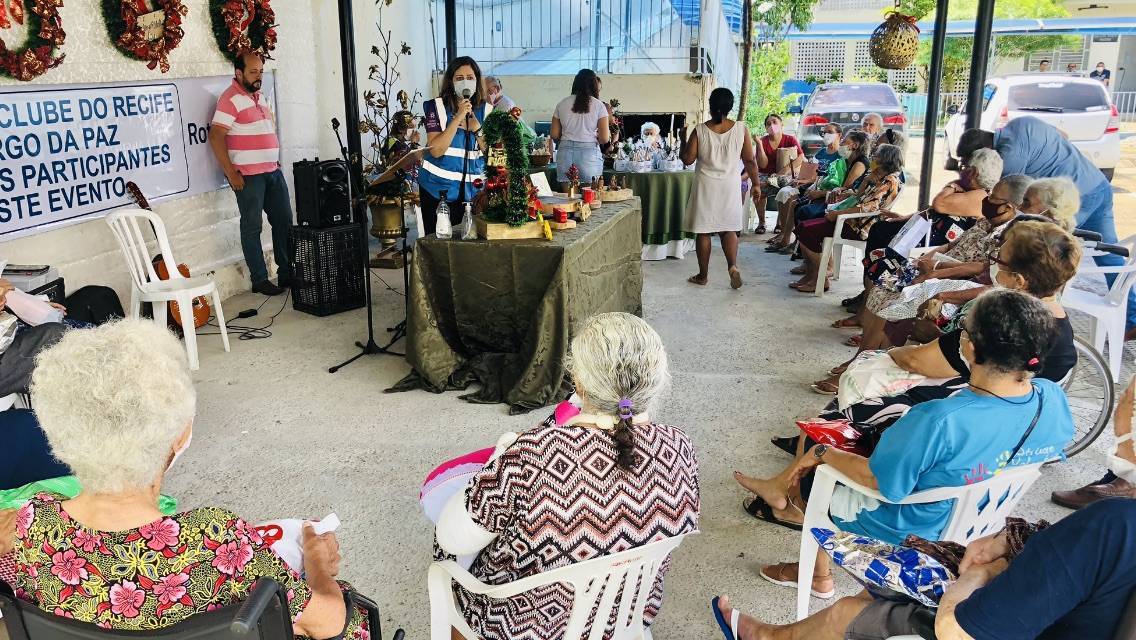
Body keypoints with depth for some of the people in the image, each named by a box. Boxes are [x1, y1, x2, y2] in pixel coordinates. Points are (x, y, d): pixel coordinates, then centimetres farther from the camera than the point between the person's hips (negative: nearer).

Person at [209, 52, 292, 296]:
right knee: (252, 227, -1)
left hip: (273, 171, 8)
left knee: (284, 221, 10)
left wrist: (275, 160, 16)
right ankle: (259, 280, 6)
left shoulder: (261, 97, 16)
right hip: (248, 175, -8)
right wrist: (231, 173, -18)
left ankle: (286, 273, 19)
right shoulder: (231, 99, -10)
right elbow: (215, 137, -16)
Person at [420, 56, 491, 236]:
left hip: (472, 188, 2)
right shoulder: (437, 107, -5)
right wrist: (458, 117, -19)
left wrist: (476, 127, -14)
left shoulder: (486, 110, 3)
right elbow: (436, 150, -15)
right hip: (438, 188, -2)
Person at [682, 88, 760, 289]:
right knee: (728, 229, 11)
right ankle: (733, 265, -11)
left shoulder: (700, 131, -9)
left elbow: (687, 159, -5)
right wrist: (755, 184, 9)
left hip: (706, 185, -1)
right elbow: (750, 161, -2)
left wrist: (685, 141, 12)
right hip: (730, 185, 1)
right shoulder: (740, 129, -5)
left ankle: (703, 275, 14)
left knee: (703, 231, 7)